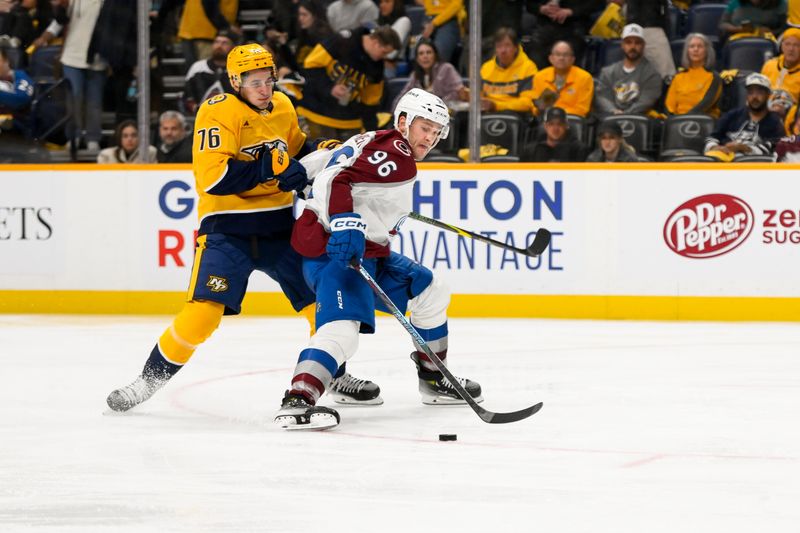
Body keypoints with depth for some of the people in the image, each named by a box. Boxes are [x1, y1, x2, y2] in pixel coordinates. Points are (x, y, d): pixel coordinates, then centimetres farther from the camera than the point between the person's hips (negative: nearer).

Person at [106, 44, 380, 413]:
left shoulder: (282, 108, 7)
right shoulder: (218, 112, -15)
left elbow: (296, 147, 27)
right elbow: (213, 177, -25)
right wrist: (270, 166, -28)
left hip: (279, 227, 6)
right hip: (227, 230, -6)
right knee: (203, 314, -18)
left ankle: (336, 374, 28)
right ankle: (147, 382, -2)